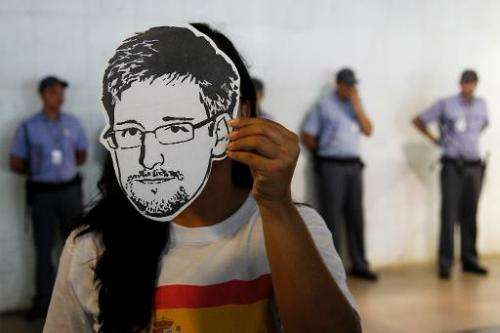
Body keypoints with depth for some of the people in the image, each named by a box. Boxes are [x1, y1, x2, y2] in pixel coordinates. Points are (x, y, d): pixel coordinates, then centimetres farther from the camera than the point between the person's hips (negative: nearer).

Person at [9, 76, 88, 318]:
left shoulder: (73, 123, 1)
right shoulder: (28, 127, -6)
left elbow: (82, 157, 11)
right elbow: (15, 164, -2)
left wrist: (62, 168, 1)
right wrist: (39, 171, 3)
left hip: (70, 190, 2)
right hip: (42, 193, -2)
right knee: (43, 248, 8)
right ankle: (43, 300, 18)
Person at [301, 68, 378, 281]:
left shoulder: (355, 106, 13)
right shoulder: (324, 106, -1)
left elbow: (368, 131, 1)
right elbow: (307, 136, -1)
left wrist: (357, 106, -6)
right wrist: (323, 154, 6)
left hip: (354, 165, 5)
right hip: (331, 167, -5)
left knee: (355, 217, 8)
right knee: (332, 217, -3)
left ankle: (359, 265, 16)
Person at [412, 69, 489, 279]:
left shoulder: (481, 105, 10)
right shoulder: (446, 105, -3)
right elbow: (418, 121, 3)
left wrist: (472, 137, 16)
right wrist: (434, 139, 1)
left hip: (474, 166, 4)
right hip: (452, 166, -4)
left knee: (470, 215, 9)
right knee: (449, 214, -4)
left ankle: (469, 260, 18)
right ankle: (445, 263, 2)